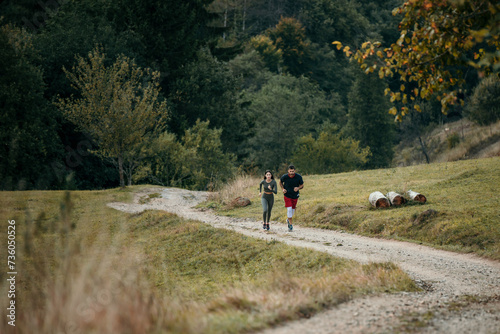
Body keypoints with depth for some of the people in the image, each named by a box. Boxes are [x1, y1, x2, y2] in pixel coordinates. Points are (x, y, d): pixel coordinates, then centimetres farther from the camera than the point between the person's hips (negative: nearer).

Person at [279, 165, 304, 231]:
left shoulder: (298, 177, -15)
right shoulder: (284, 176, -16)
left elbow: (302, 185, -1)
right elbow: (280, 182, 6)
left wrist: (298, 188, -23)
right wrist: (283, 189, -9)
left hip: (295, 195, 2)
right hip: (287, 195, -2)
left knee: (293, 209, 13)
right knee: (289, 209, -13)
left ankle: (288, 219, 44)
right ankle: (290, 225, -2)